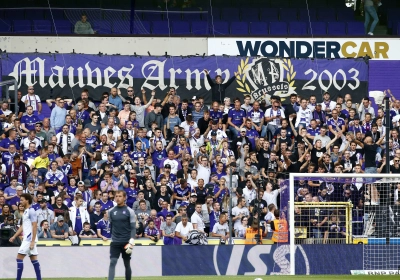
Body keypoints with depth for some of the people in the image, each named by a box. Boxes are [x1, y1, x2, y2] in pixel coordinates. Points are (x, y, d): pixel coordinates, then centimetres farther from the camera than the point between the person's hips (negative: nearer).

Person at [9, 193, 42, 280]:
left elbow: (35, 227, -17)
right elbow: (22, 227, 22)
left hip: (30, 239, -9)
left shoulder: (31, 211, -13)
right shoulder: (26, 212, 16)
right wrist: (14, 237, 17)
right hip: (27, 239, 9)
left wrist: (32, 241, -21)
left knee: (19, 258, -10)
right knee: (34, 259, 7)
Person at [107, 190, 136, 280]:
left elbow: (133, 228, -6)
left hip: (126, 242, -2)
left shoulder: (130, 211, -4)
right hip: (115, 242, 2)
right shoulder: (111, 211, 6)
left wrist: (131, 241, -17)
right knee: (112, 262, -13)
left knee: (127, 264, 8)